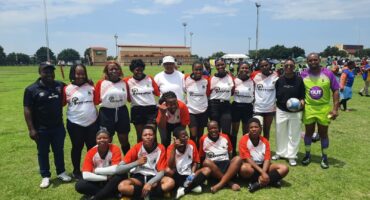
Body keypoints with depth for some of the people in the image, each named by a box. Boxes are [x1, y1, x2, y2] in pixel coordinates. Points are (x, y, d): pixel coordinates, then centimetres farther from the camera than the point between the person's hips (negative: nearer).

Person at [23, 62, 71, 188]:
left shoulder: (60, 86, 0)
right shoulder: (31, 89, -9)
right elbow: (27, 110, -9)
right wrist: (31, 129, -14)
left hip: (58, 127, 3)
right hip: (41, 129, -3)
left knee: (59, 150, 15)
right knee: (43, 153, 11)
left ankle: (61, 172, 32)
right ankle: (45, 176, 26)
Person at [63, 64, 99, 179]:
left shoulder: (90, 86, 3)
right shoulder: (67, 89, -7)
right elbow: (62, 103, -2)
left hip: (92, 122, 3)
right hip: (75, 124, -3)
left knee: (93, 146, 14)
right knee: (77, 147, 12)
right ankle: (76, 171, 30)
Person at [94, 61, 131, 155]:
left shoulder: (124, 83, 3)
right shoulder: (101, 83, -5)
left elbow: (129, 98, 10)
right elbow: (96, 100, -7)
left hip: (122, 112, 2)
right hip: (106, 114, -2)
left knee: (124, 140, 16)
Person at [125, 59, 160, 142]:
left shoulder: (149, 79, 2)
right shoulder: (128, 81, 0)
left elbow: (158, 93, 1)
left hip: (151, 109, 0)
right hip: (137, 110, 0)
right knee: (140, 135, 13)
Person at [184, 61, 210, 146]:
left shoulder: (206, 80, -3)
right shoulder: (186, 79, -7)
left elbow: (208, 94, 10)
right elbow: (183, 91, 10)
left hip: (203, 111, 2)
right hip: (191, 111, -2)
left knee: (200, 135, 11)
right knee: (193, 135, -8)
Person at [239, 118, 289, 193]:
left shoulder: (265, 141, 1)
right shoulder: (244, 140, -11)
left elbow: (267, 159, -8)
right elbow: (247, 159, -19)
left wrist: (263, 173, -26)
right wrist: (262, 172, -27)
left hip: (262, 166, 5)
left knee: (284, 168, -15)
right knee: (244, 168, -40)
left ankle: (259, 183, -26)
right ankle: (271, 181, -20)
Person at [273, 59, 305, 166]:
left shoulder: (299, 80, -5)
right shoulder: (279, 80, -1)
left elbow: (303, 95, -1)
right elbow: (275, 95, 5)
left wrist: (302, 101, -20)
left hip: (295, 112, -1)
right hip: (281, 111, 2)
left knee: (294, 134, 5)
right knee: (280, 133, 12)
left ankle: (291, 156, 17)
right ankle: (280, 152, 29)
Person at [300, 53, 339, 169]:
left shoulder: (328, 73, -7)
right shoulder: (303, 75, -3)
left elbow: (335, 91, -4)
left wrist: (335, 108, -10)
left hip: (324, 108, -1)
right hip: (308, 108, 1)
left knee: (323, 133, 9)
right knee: (309, 132, 12)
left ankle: (324, 157, 24)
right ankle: (307, 155, 28)